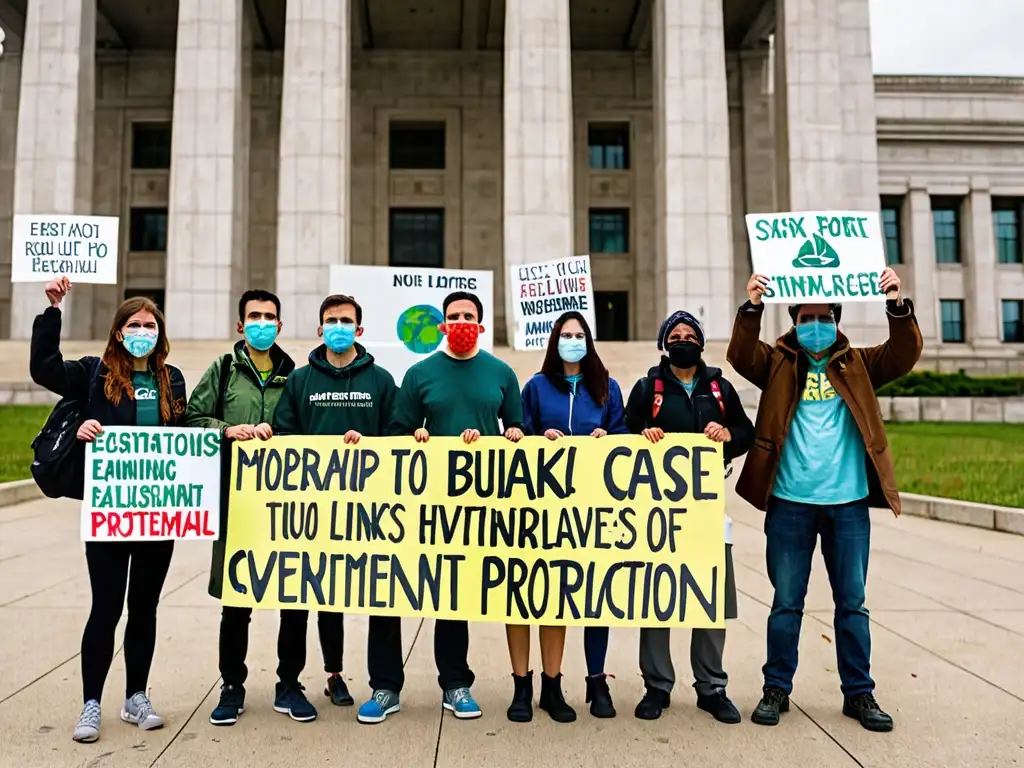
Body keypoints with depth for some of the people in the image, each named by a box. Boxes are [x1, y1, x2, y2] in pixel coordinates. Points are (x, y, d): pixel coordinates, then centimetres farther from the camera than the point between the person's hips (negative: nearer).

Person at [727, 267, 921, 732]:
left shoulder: (857, 365, 11)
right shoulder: (778, 363, 6)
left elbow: (903, 355, -2)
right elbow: (741, 356, -11)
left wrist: (897, 306, -18)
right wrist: (752, 307, -25)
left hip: (849, 502, 2)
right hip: (790, 502, -1)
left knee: (852, 603, 11)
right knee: (786, 603, 7)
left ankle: (859, 693, 24)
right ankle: (776, 689, 20)